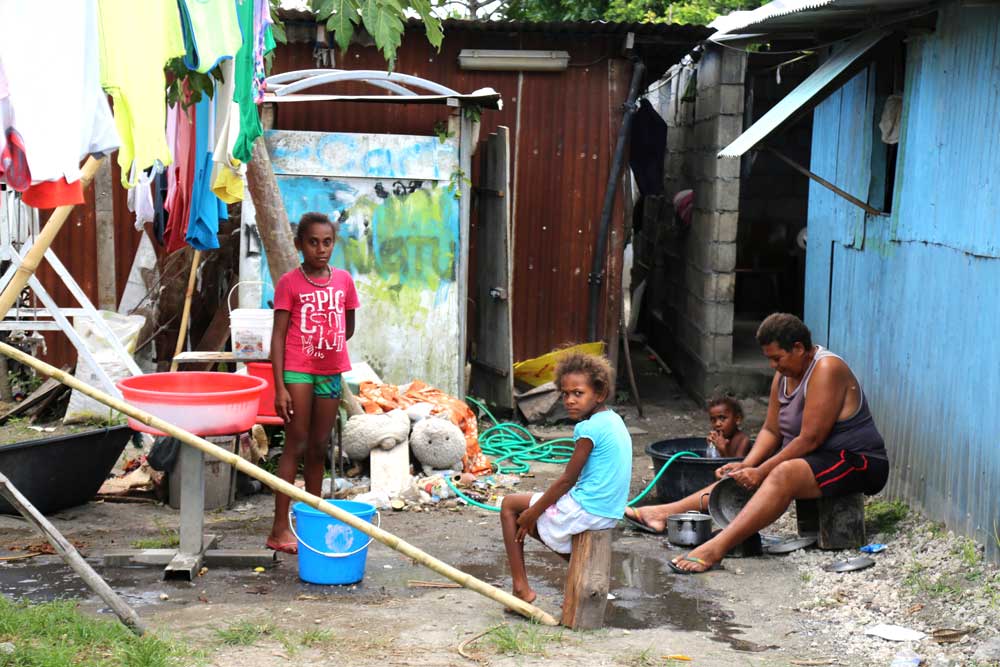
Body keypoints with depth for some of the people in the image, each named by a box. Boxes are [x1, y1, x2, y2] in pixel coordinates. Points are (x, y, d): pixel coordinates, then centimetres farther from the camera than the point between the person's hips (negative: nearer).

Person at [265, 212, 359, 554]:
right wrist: (280, 386, -14)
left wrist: (328, 347, 9)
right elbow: (278, 335, -9)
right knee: (295, 446, -4)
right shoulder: (289, 283, -6)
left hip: (330, 372, 4)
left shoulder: (343, 280, 6)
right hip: (297, 371, -4)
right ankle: (279, 529, -1)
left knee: (318, 448, 11)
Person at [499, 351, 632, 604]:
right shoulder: (614, 420, 9)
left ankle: (521, 588, 3)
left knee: (510, 505, 7)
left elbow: (567, 479, -16)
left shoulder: (589, 428, -19)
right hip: (610, 514, 9)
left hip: (586, 511, -9)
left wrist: (532, 512, -6)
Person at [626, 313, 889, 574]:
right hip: (817, 459, 10)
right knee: (738, 479, 1)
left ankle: (716, 548, -46)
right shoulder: (784, 375, 8)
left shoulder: (826, 369, -20)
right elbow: (771, 431, 10)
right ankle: (668, 513, -2)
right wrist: (746, 465, -7)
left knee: (784, 474, -34)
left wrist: (761, 471, -20)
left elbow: (810, 439, -23)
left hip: (858, 463, -10)